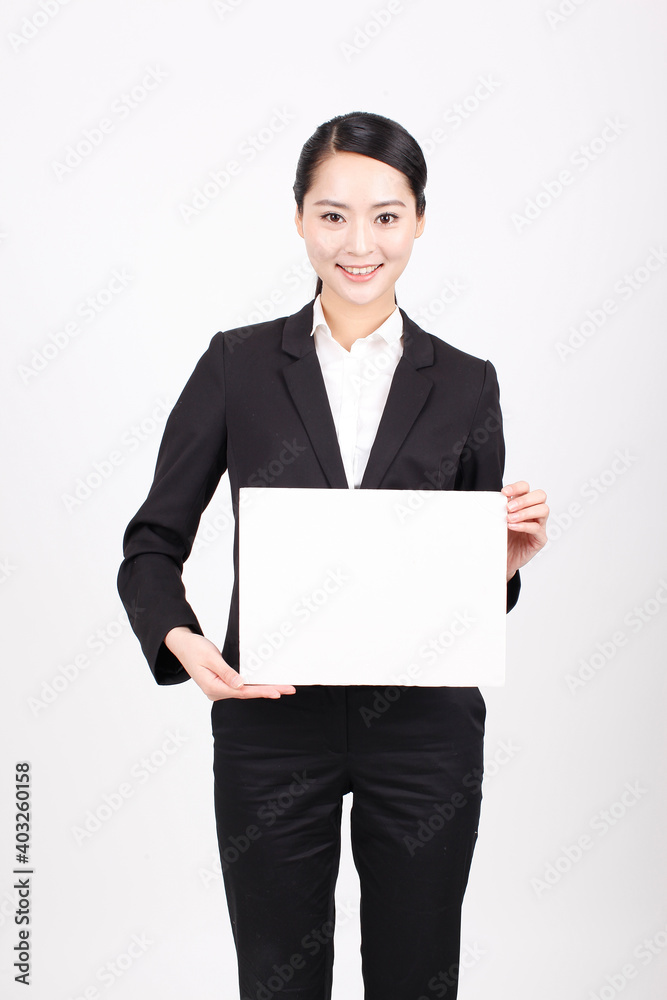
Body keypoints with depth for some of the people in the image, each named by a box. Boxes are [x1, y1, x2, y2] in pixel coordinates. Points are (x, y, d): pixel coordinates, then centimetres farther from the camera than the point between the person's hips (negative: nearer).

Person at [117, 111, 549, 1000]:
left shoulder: (464, 384, 3)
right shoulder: (238, 365, -1)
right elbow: (153, 541, 0)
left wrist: (512, 556, -13)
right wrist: (181, 640, -18)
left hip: (425, 729, 1)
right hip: (272, 722, -1)